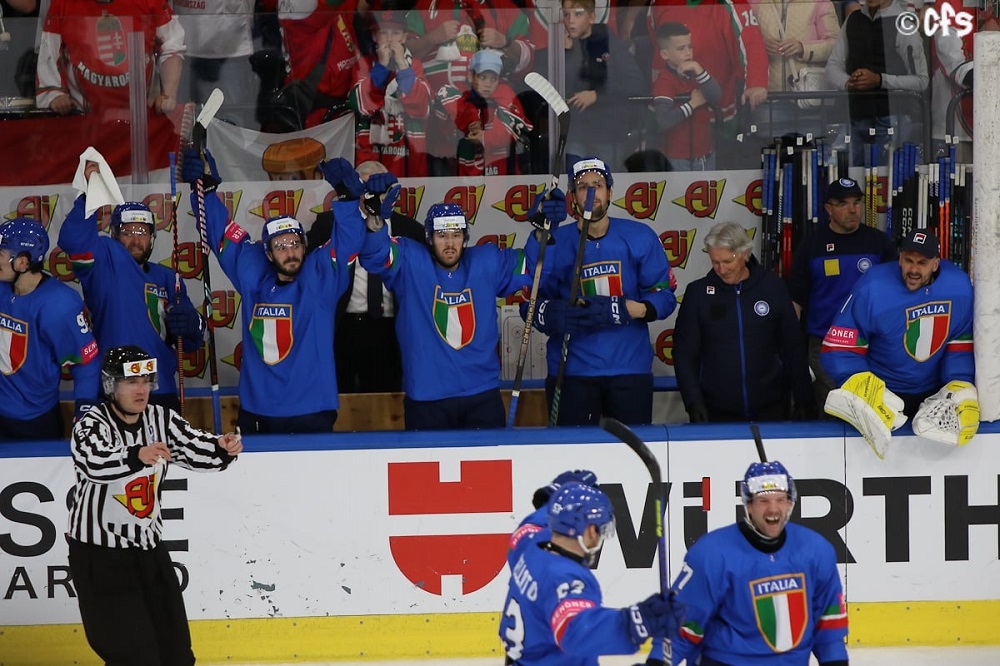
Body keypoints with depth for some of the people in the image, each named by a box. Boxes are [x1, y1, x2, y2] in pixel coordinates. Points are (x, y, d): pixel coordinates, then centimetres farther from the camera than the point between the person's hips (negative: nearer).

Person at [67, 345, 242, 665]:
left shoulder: (161, 419, 2)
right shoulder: (91, 425, -17)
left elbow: (195, 448, -3)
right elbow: (97, 464, -37)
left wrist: (221, 447, -26)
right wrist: (137, 456, -56)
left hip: (150, 550, 6)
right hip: (101, 556, -6)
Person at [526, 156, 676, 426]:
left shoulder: (640, 237, 2)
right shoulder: (550, 243, 1)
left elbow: (664, 296, 1)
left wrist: (635, 310, -18)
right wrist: (555, 315, -23)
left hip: (630, 367, 0)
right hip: (572, 370, 0)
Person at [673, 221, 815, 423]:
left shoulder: (773, 288, 1)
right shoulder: (698, 292, 0)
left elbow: (794, 350, 5)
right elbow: (684, 352, 1)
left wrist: (804, 402, 4)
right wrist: (693, 401, -9)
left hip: (770, 409, 0)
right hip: (717, 412, 0)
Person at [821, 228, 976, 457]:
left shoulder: (958, 286, -12)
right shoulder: (872, 288, -22)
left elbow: (962, 344, 0)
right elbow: (838, 349, -20)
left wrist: (962, 389, -12)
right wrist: (865, 391, -32)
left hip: (931, 394, 3)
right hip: (881, 392, -3)